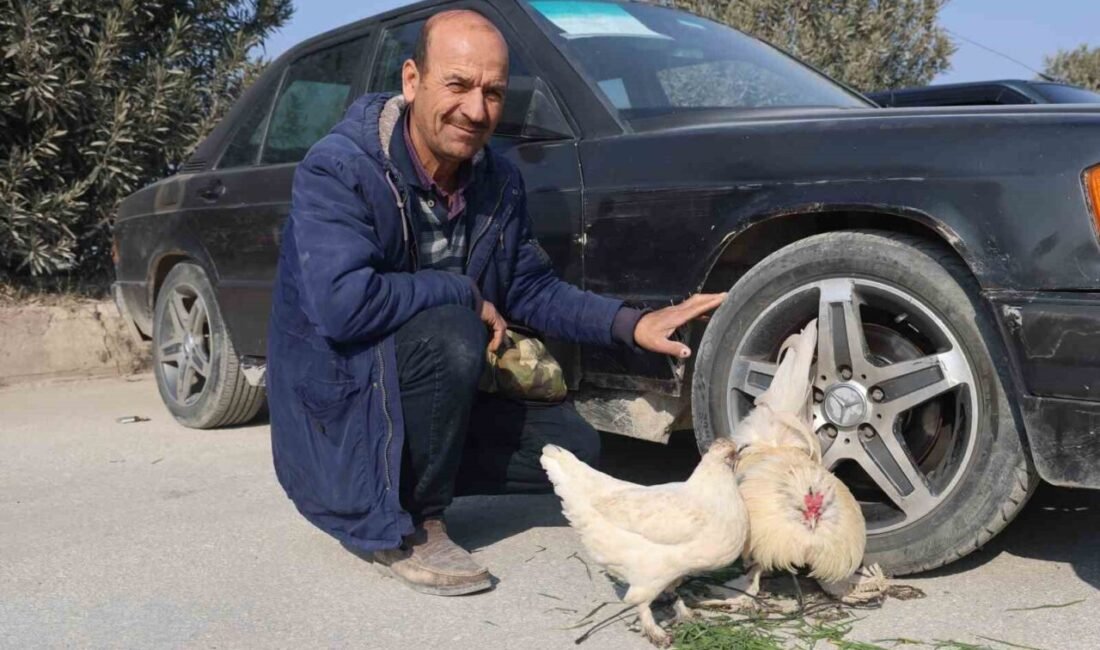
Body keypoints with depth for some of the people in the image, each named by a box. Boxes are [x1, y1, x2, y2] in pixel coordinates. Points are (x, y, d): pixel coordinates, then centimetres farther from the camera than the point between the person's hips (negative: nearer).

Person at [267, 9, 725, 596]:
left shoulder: (498, 182, -1)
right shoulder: (338, 170, -23)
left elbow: (531, 288, 6)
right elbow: (342, 303, -36)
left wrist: (631, 324, -9)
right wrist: (465, 294, -23)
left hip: (422, 394, 7)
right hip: (338, 406, -7)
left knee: (572, 446, 2)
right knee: (450, 333, -34)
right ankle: (405, 531, -16)